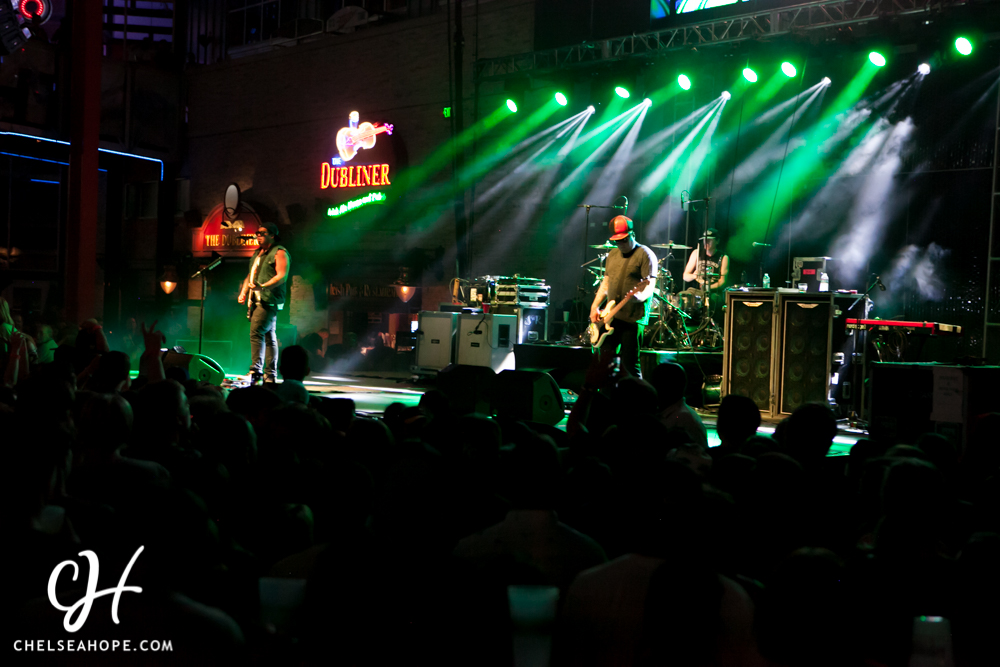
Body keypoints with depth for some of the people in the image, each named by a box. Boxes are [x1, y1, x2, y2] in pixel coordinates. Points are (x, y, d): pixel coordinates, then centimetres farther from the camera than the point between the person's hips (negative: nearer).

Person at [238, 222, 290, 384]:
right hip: (256, 300, 9)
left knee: (256, 332, -19)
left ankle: (255, 371, -20)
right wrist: (243, 292, 12)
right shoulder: (258, 253, 22)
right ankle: (271, 374, 14)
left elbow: (282, 276, -16)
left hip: (269, 301, -9)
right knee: (268, 336, 10)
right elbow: (250, 275, 27)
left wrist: (263, 287, -28)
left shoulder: (279, 252, -5)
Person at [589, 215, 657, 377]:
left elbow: (650, 284, -14)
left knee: (629, 364, -8)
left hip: (633, 319, -7)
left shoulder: (645, 254, -6)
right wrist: (595, 306, 10)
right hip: (610, 317, 7)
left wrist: (640, 296, -35)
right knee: (604, 358, 9)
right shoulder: (612, 255, 17)